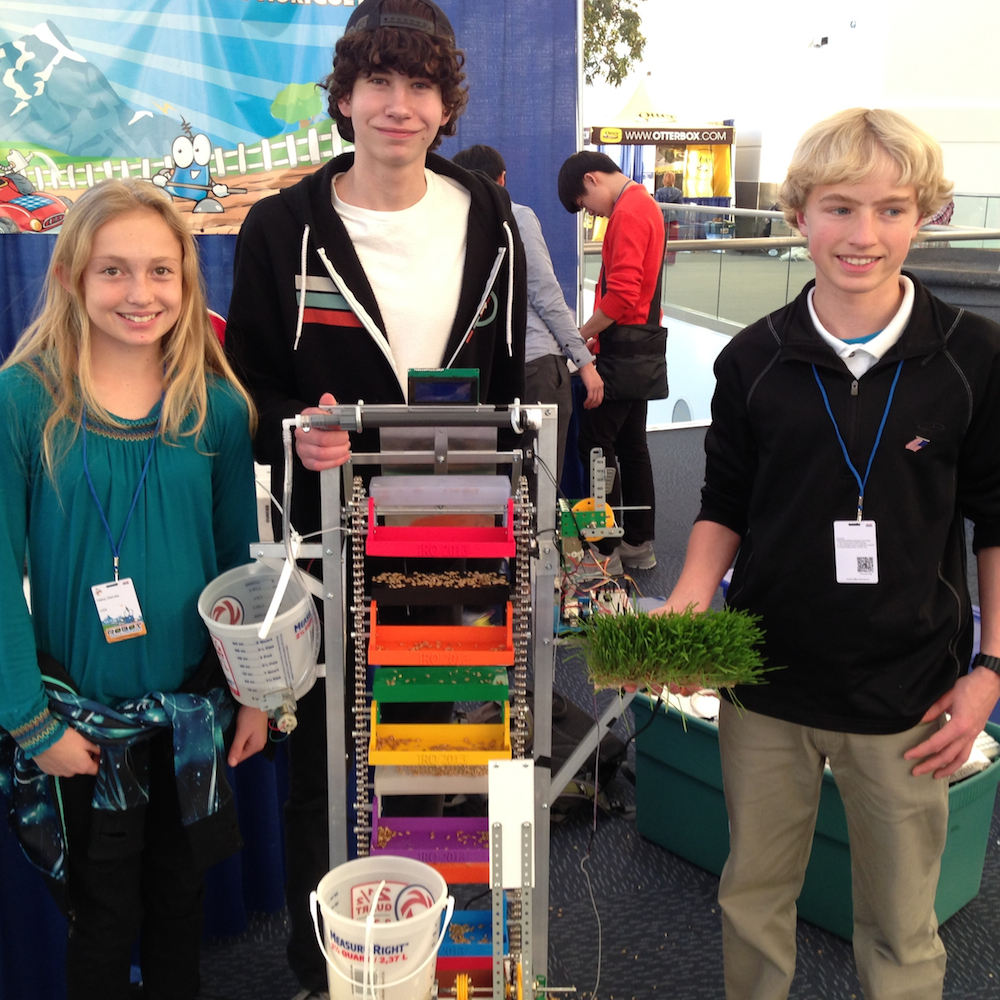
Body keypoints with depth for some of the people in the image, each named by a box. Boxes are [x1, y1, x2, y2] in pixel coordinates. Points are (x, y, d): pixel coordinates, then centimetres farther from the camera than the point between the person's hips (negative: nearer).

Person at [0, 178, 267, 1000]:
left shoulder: (217, 406, -5)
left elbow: (242, 555, 2)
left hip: (193, 710, 2)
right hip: (81, 715, -2)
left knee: (181, 898, 20)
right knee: (104, 913, 14)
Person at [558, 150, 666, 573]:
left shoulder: (628, 213, -15)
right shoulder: (644, 204, 18)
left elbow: (621, 295, -24)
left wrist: (582, 333, -11)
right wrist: (594, 332, 12)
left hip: (623, 350, -10)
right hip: (643, 348, 10)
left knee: (597, 445, -6)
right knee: (632, 444, 14)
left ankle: (606, 550, -2)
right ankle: (640, 544, 22)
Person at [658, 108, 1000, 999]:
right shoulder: (756, 359, -3)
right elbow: (725, 508, 5)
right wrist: (686, 608, -11)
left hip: (906, 693, -1)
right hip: (766, 684, 2)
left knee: (902, 927, 14)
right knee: (754, 898, 19)